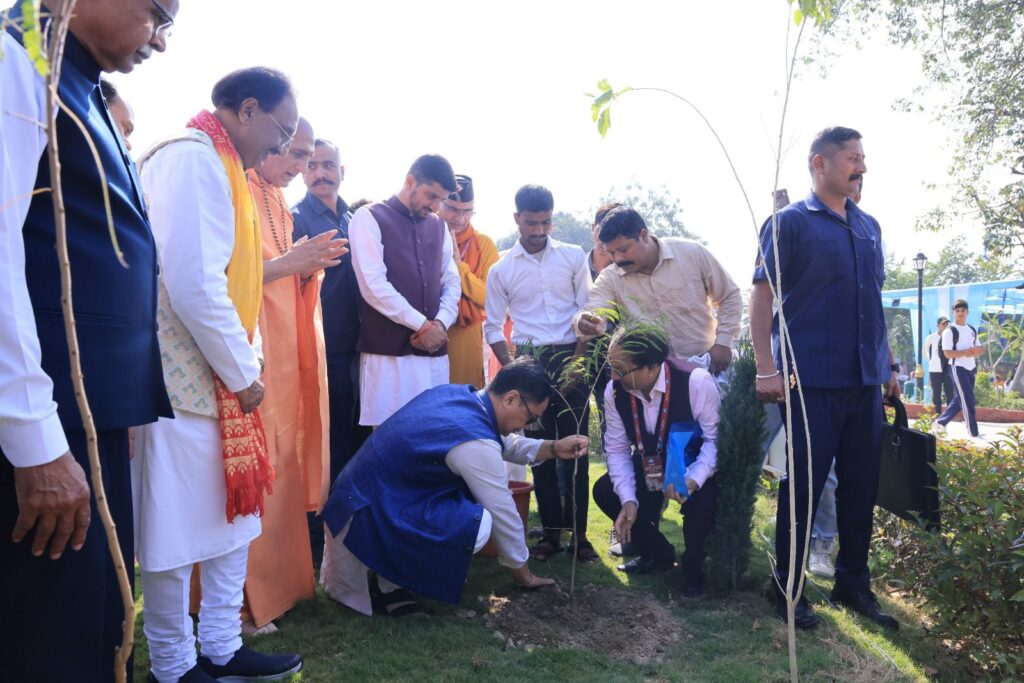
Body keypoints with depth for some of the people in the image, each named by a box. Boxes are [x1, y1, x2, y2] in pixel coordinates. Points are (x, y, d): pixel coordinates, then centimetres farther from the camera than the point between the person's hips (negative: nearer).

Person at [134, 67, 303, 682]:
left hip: (220, 378, 10)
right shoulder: (193, 158, -15)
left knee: (235, 514, 15)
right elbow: (192, 283, -23)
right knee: (178, 530, 3)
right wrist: (242, 373, -12)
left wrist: (246, 364, 13)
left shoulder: (217, 165, 17)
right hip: (182, 381, -10)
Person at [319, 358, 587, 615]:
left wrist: (553, 448, 10)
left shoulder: (457, 393, 3)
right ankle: (390, 587, -3)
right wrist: (523, 574, 6)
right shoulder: (476, 442, -23)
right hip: (366, 517, -10)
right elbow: (503, 513, -10)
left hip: (357, 494, 10)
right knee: (479, 524, -22)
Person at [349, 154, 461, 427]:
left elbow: (452, 281, 16)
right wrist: (422, 325, -10)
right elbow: (374, 286, -12)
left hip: (434, 349, 5)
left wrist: (440, 324, -4)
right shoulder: (369, 218, -2)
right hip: (389, 351, -5)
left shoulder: (438, 226, 16)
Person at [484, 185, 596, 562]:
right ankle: (552, 530, 15)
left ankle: (579, 531, 9)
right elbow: (493, 327, 8)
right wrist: (510, 367, -6)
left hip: (570, 358, -1)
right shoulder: (500, 270, 6)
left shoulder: (573, 257, 4)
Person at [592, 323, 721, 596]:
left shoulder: (695, 381, -30)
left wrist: (692, 479, -42)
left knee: (701, 497, -36)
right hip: (650, 467, 5)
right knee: (604, 491, -13)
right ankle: (657, 553, 12)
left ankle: (693, 565, -2)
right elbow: (617, 449, -10)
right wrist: (628, 499, -22)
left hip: (696, 468, -5)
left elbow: (716, 438, -26)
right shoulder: (614, 390, -16)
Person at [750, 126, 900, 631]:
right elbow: (761, 298, -8)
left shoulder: (869, 228, 16)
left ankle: (853, 584, 26)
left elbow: (874, 303, 21)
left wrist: (888, 366, 17)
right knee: (802, 488, 0)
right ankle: (788, 587, 15)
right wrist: (766, 369, -16)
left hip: (865, 382, 6)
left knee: (861, 487, 11)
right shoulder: (790, 222, -3)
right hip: (811, 381, -6)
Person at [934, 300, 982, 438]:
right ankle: (974, 433, -4)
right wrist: (966, 352, -26)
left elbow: (980, 349, 16)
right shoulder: (950, 331, -9)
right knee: (968, 401, -8)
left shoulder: (972, 330, 14)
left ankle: (940, 422, 26)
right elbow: (947, 353, -16)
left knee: (960, 400, 12)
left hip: (971, 368, 8)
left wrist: (975, 352, -8)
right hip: (958, 368, -8)